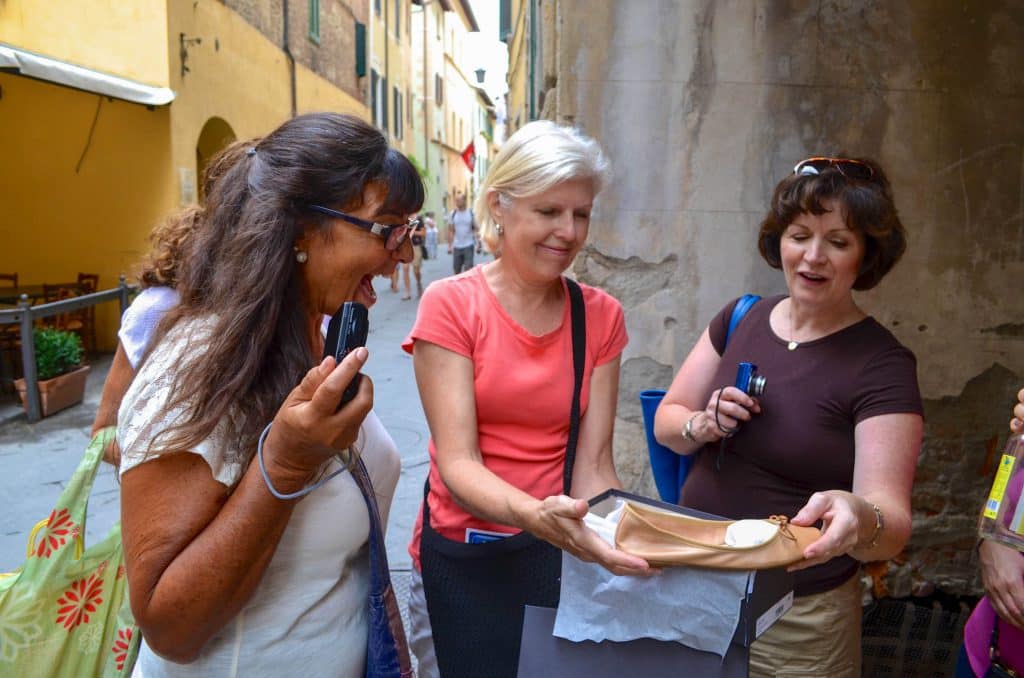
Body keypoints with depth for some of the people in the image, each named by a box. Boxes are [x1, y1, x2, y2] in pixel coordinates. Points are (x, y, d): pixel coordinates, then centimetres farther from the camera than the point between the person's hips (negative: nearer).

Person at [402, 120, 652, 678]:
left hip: (561, 558, 3)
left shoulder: (601, 316, -2)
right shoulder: (451, 305, -13)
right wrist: (536, 516, -38)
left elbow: (591, 467, -7)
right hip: (462, 560, -2)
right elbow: (458, 463, -20)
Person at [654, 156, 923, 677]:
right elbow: (666, 420, 6)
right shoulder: (741, 318, 0)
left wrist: (861, 517, -41)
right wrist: (703, 426, -15)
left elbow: (892, 521, -19)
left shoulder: (882, 365, -14)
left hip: (797, 620, -4)